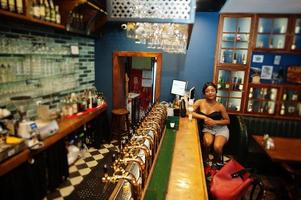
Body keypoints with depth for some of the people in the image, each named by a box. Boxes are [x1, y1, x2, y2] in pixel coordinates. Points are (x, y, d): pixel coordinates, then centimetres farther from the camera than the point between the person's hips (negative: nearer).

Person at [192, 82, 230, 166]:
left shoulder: (220, 106, -9)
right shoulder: (200, 102, -7)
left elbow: (227, 121, -1)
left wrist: (214, 122, -18)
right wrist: (204, 117, -24)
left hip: (221, 129, -1)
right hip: (207, 128, 1)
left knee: (217, 147, -26)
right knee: (207, 142, -31)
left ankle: (217, 162, 10)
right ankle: (205, 160, 0)